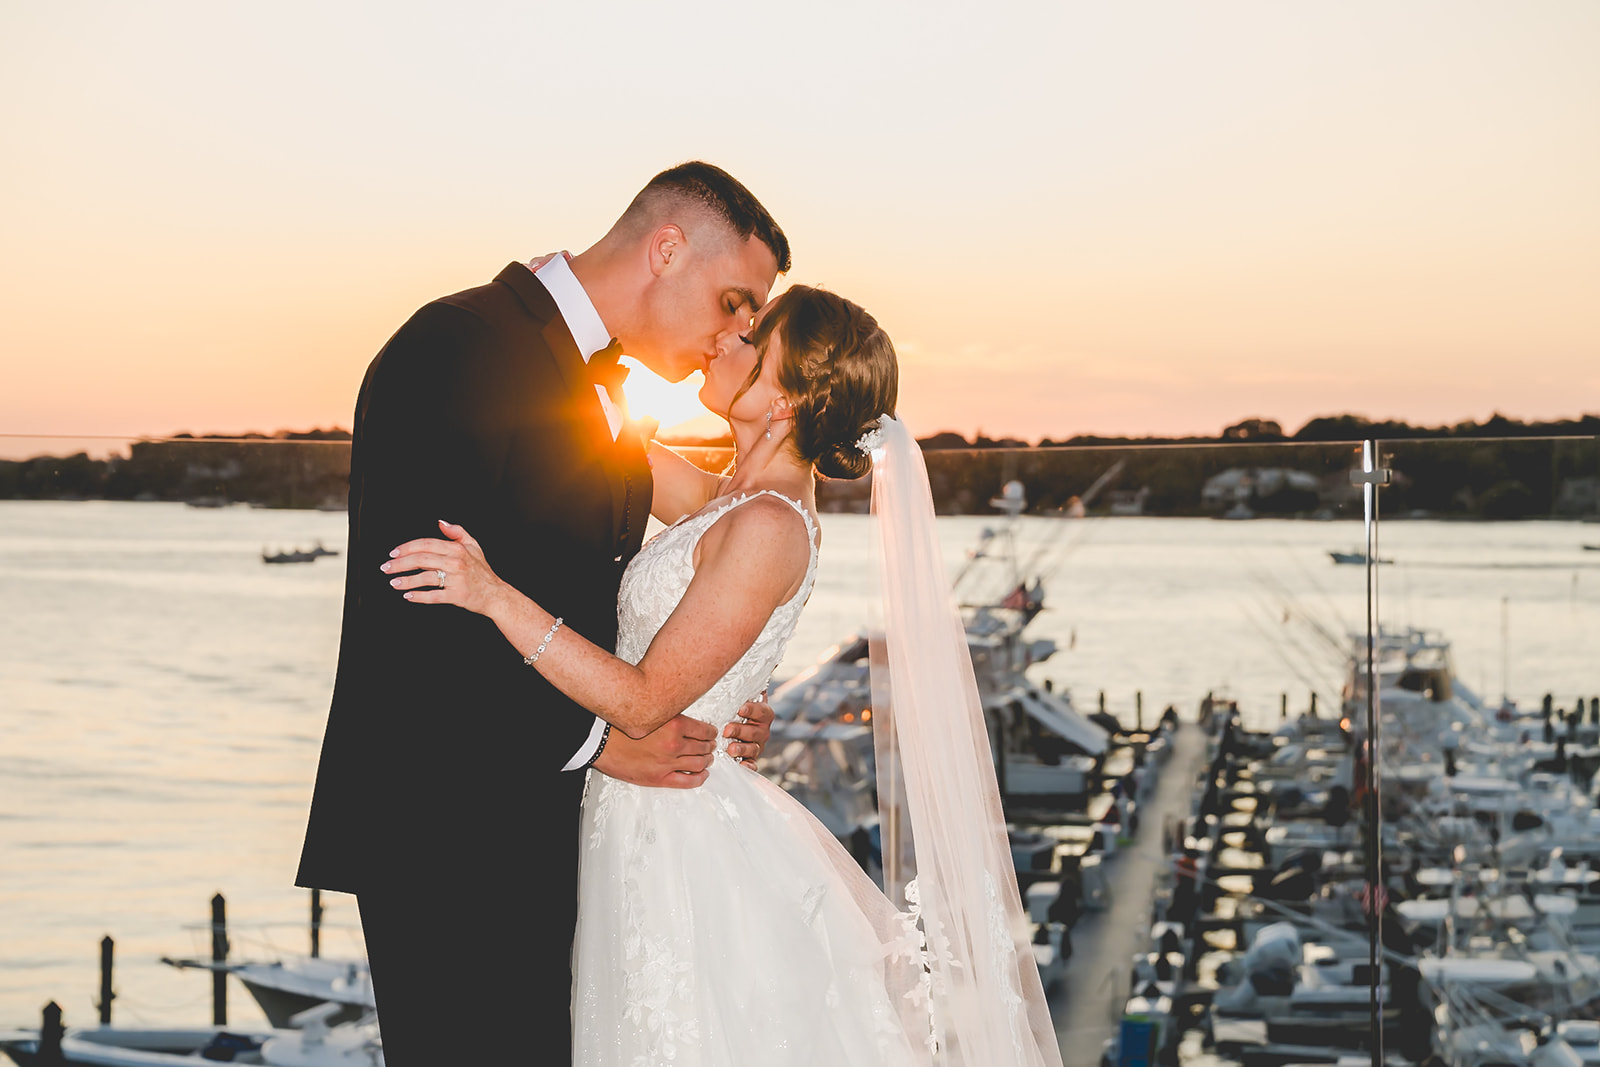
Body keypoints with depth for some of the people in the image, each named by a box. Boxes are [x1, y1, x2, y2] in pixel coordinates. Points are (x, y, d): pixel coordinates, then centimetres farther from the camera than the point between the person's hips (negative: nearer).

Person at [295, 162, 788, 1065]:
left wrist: (695, 713, 1)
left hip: (553, 838, 9)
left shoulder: (603, 394, 17)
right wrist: (589, 736, -18)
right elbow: (409, 605, -21)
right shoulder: (459, 347, -14)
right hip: (445, 833, -9)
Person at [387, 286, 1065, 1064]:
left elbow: (643, 701, -22)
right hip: (654, 822, 9)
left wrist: (496, 596, -25)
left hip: (686, 837, -9)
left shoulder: (766, 527, -21)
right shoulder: (733, 500, 7)